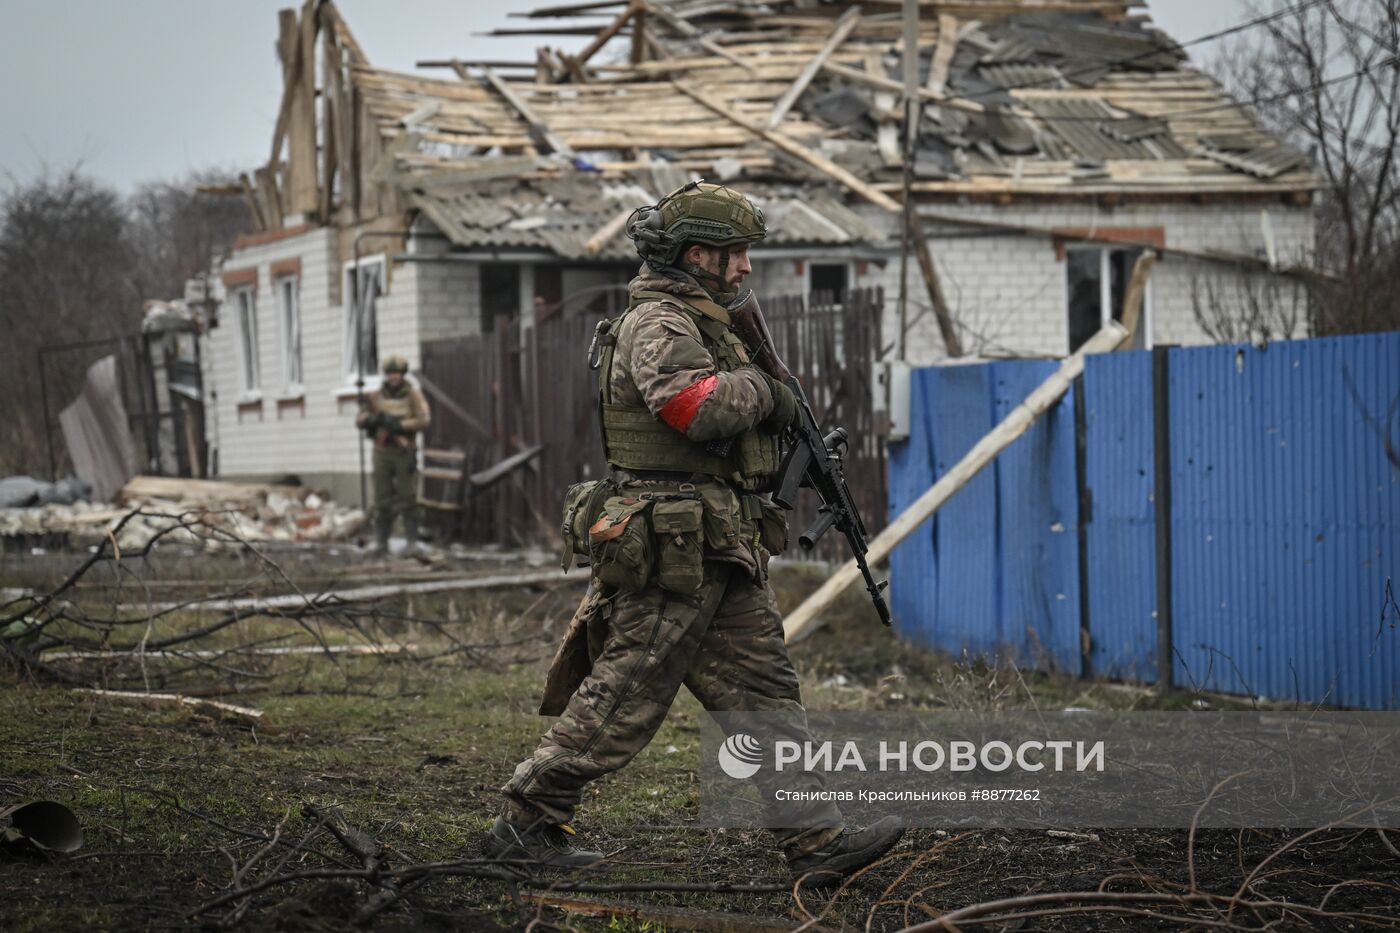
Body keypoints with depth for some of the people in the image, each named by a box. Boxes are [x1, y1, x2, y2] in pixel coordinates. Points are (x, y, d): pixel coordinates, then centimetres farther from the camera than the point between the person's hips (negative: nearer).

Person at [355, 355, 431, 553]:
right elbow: (360, 420, 1)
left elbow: (424, 419, -13)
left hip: (404, 453, -2)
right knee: (383, 499, 2)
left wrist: (399, 425, -23)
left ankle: (412, 541, 0)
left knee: (408, 497, -4)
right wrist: (374, 419, -21)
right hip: (382, 453, 2)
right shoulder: (376, 396, 6)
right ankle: (381, 541, 6)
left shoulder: (413, 395, -1)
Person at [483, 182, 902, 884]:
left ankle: (820, 843, 5)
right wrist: (760, 387, -12)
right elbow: (693, 405, -30)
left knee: (765, 694, 5)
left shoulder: (698, 322, 21)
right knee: (622, 700, -4)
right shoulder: (656, 323, -12)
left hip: (721, 555, 10)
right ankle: (524, 826, 6)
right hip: (674, 553, -10)